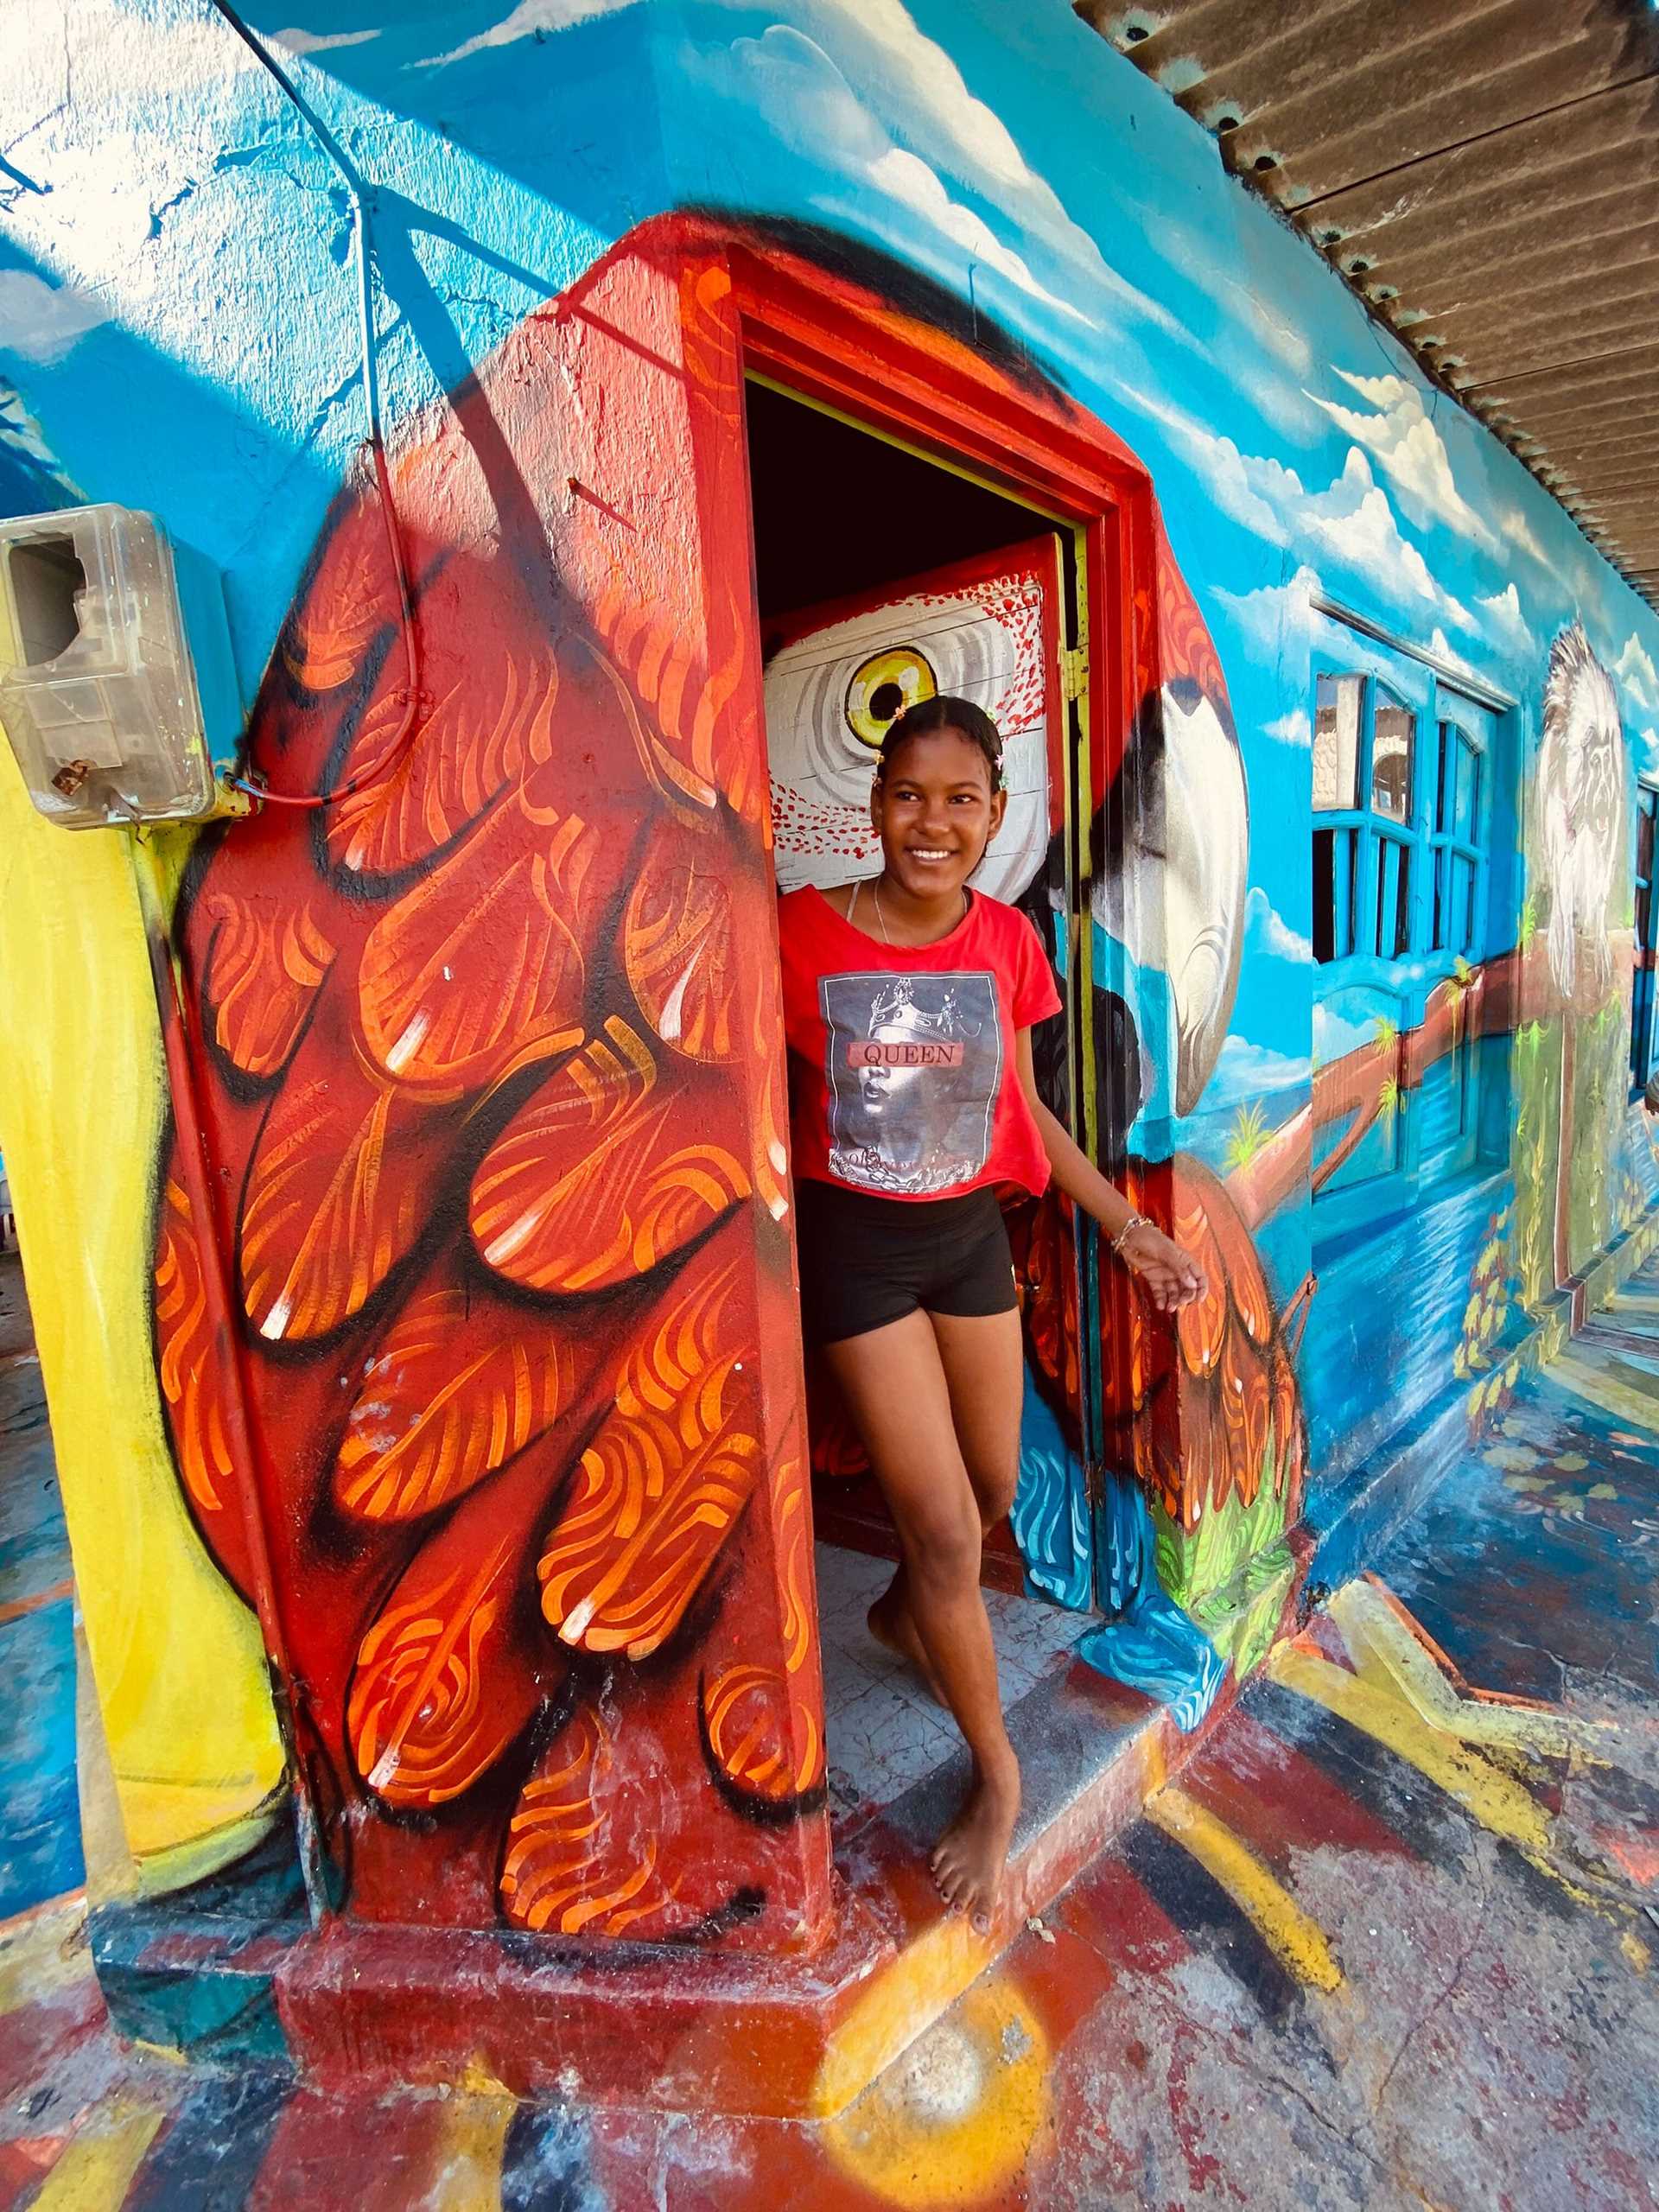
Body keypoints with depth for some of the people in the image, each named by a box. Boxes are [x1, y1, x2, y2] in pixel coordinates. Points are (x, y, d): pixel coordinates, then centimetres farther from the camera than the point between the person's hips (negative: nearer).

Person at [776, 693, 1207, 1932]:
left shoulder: (1008, 942, -3)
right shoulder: (803, 931, -14)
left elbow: (1023, 1105, 6)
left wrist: (1126, 1226, 5)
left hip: (971, 1233, 5)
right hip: (855, 1242, -4)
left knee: (996, 1483, 20)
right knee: (945, 1525, 0)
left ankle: (905, 1613, 53)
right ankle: (997, 1770, 27)